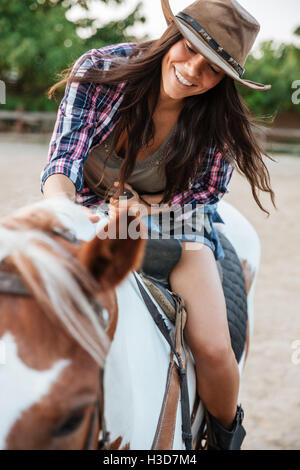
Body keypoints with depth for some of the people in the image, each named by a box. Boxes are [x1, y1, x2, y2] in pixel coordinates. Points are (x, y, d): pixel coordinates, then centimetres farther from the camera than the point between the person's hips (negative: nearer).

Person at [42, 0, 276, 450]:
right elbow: (61, 164, -21)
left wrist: (146, 205, -22)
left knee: (212, 348, -20)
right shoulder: (99, 70, -17)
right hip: (90, 214, 1)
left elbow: (205, 195, -4)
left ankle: (227, 433, 14)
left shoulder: (219, 119, -15)